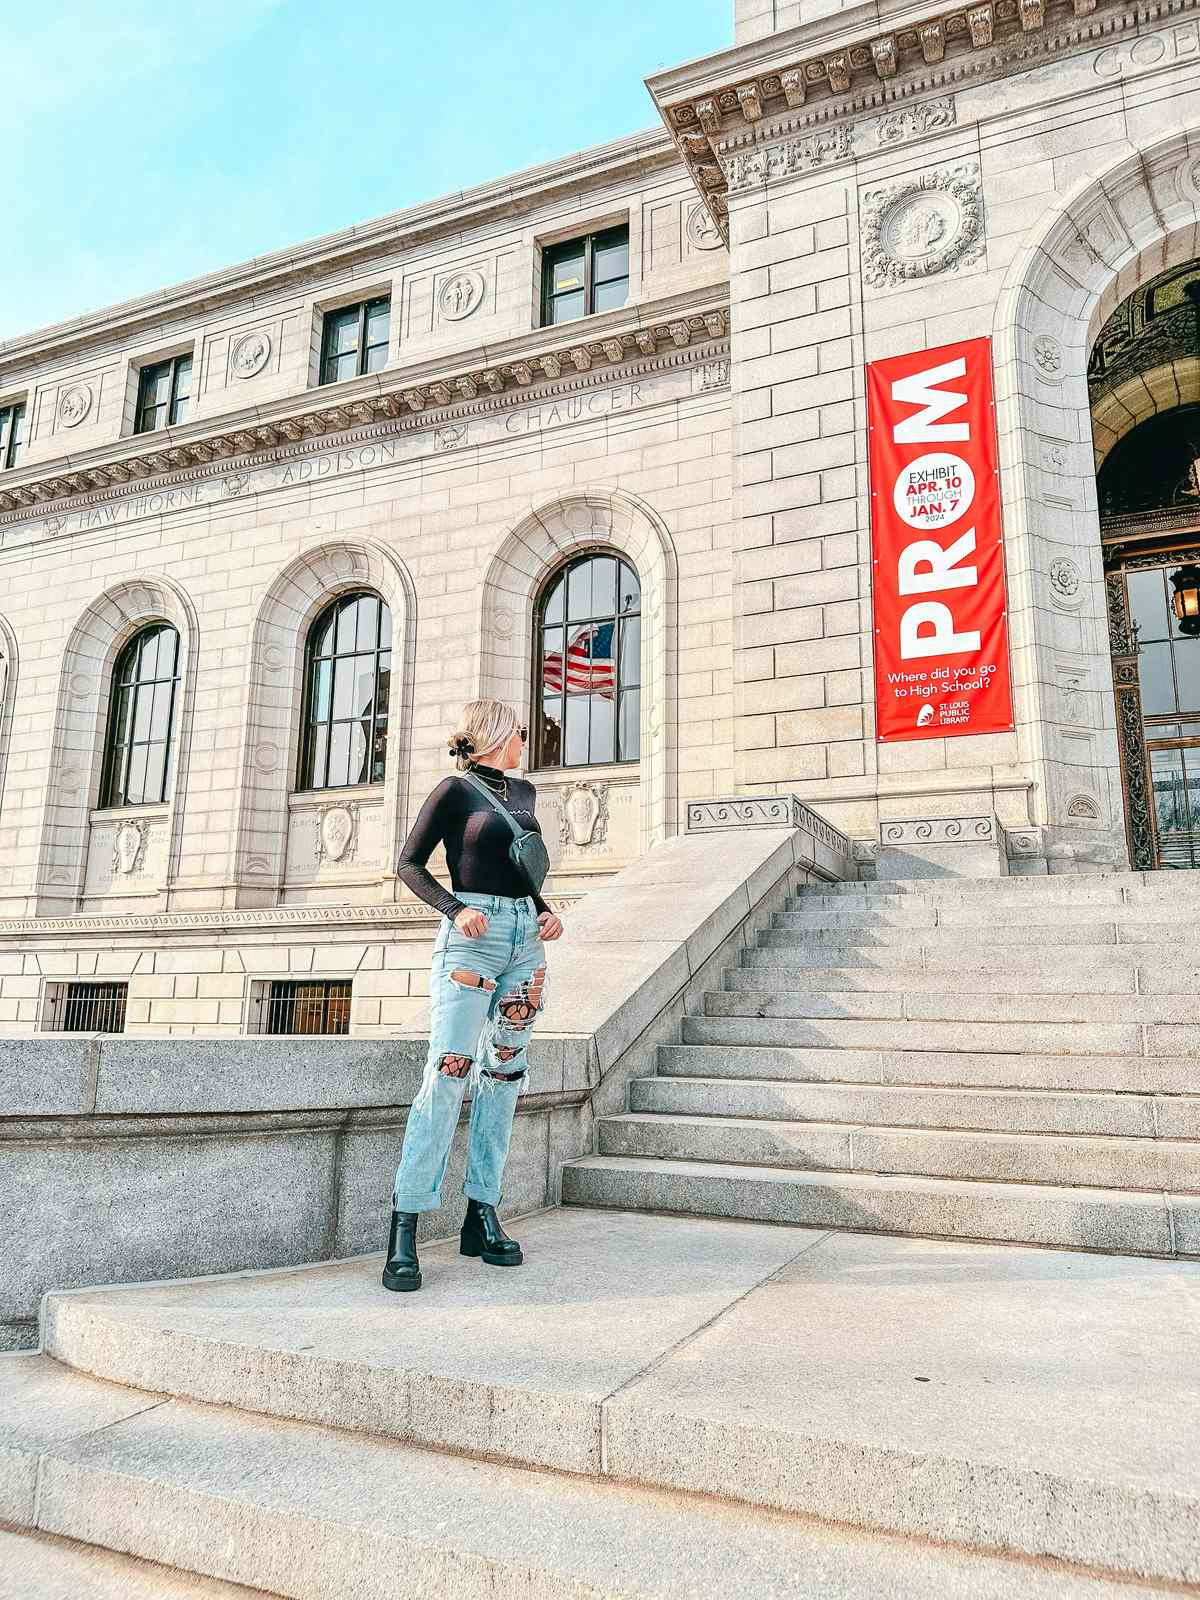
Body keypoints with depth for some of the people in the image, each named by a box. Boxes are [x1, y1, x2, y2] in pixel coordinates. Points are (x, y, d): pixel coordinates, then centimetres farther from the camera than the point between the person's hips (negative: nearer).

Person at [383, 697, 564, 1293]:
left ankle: (481, 1215, 12)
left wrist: (546, 911, 9)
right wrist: (455, 910, -16)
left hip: (525, 938, 7)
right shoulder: (455, 790, -1)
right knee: (448, 1074, -13)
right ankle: (404, 1227, -9)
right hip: (473, 935, -7)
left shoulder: (524, 791, 18)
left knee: (504, 1073, 5)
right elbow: (409, 864, -1)